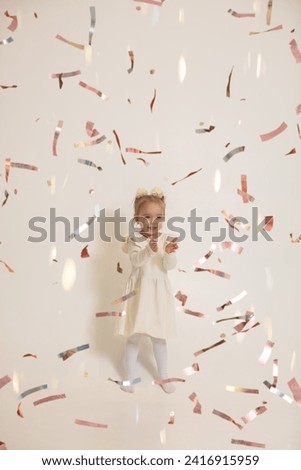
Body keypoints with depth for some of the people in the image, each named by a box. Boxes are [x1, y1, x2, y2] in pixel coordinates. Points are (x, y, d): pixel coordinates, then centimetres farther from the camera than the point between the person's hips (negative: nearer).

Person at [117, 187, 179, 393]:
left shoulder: (166, 239, -2)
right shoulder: (135, 239, -8)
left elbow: (170, 265, -11)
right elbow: (136, 260, -24)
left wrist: (169, 252, -32)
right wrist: (150, 249, -41)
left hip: (159, 291, 2)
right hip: (139, 290, -2)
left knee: (159, 336, 13)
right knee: (134, 336, 8)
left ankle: (163, 376, 30)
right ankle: (129, 377, 26)